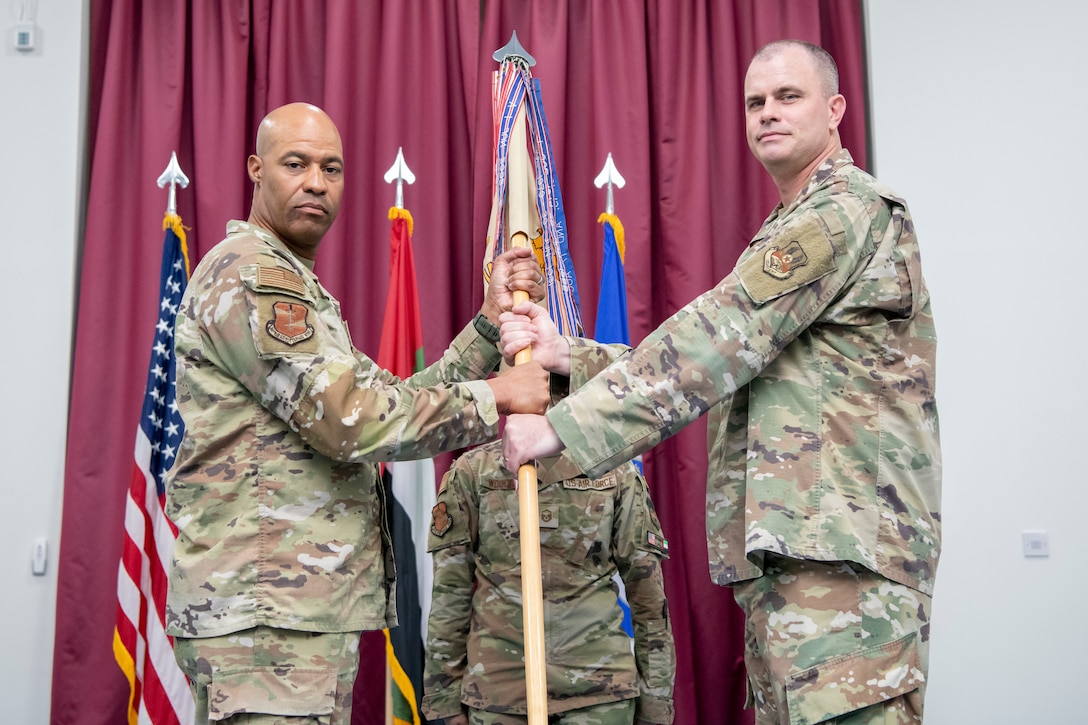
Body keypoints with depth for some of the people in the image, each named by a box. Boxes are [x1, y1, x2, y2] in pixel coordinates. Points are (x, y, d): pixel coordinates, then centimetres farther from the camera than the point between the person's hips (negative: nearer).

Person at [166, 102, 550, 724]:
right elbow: (352, 418, -18)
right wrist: (495, 395, -10)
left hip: (311, 609, 10)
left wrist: (491, 323, 8)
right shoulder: (248, 272, -8)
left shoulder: (297, 286, 24)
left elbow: (395, 401, 17)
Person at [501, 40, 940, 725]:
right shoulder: (789, 233, 26)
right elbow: (721, 358, 15)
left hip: (843, 549, -10)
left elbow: (717, 340, -17)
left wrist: (562, 426, -17)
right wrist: (568, 354, 1)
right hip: (787, 546, 10)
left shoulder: (852, 209, -7)